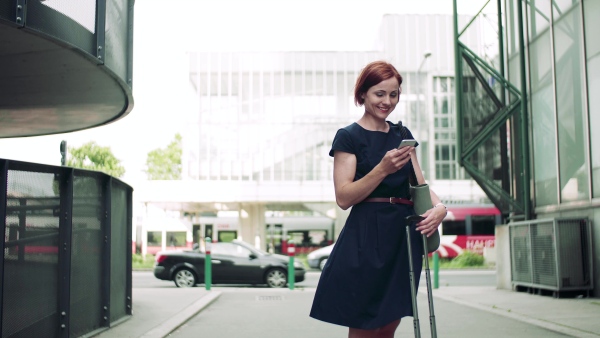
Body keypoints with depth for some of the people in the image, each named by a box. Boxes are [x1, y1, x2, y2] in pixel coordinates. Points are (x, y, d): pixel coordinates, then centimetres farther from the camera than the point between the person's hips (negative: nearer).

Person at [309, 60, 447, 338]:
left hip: (403, 236, 6)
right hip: (366, 240, -5)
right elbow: (344, 197, -11)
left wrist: (438, 206, -10)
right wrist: (382, 169, -23)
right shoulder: (348, 136, -3)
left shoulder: (403, 135, 15)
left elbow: (419, 184, 12)